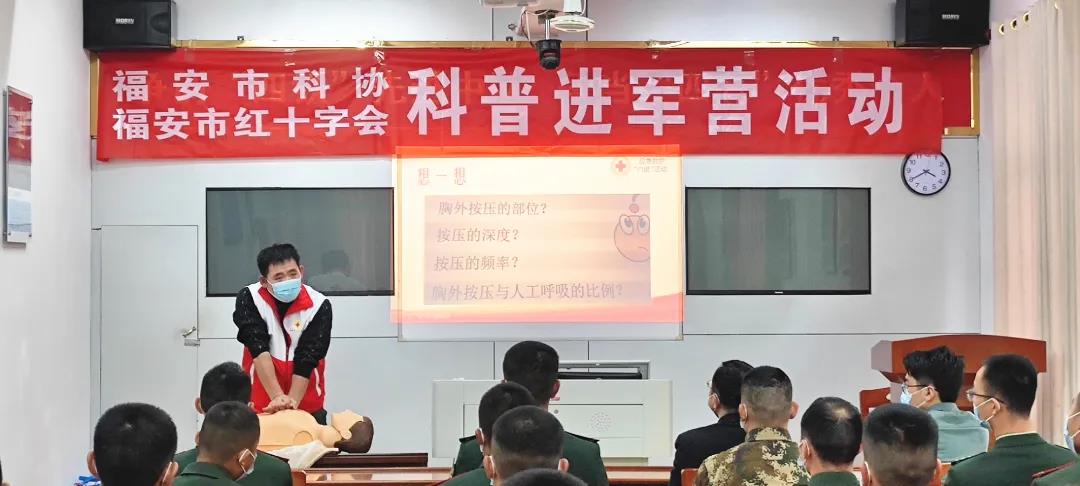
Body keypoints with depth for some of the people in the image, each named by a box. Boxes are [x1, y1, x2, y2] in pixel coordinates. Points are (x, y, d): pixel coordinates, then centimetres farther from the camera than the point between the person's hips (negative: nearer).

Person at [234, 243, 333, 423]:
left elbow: (307, 360, -15)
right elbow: (259, 350, -19)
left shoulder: (319, 306, -13)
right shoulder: (249, 299, -11)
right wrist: (278, 397, -28)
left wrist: (292, 401, -25)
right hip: (260, 403, 0)